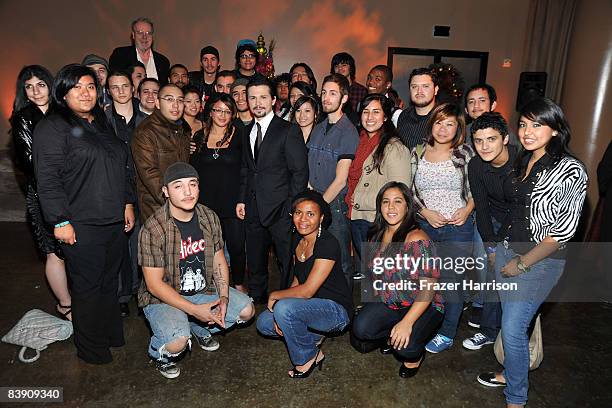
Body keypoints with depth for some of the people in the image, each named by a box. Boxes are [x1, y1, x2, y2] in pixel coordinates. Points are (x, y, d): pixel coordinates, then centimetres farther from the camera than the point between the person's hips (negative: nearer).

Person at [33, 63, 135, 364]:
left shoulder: (103, 124, 16)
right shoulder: (52, 127, -7)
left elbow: (121, 169, 21)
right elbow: (48, 179, -13)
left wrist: (128, 203, 15)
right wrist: (61, 221, -17)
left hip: (115, 221, 7)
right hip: (82, 226, -7)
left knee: (109, 281, 17)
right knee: (87, 286, 5)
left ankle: (112, 334, 34)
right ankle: (91, 348, 22)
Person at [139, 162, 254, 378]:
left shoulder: (209, 217, -6)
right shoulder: (153, 229, -23)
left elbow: (219, 260, 3)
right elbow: (154, 284, -20)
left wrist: (224, 298, -11)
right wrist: (194, 309, -24)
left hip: (203, 289, 6)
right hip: (163, 297, -5)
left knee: (246, 310, -3)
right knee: (177, 343, -29)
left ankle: (199, 329, 22)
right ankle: (159, 353, 10)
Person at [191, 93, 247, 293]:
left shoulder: (240, 136, 1)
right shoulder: (199, 136, 7)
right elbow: (193, 170, 11)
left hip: (233, 201, -2)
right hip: (206, 202, 2)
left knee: (236, 246, 3)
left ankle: (239, 283, 25)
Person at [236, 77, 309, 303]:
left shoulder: (289, 130, -6)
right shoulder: (247, 131, 14)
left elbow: (300, 171, -8)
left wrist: (293, 206, -13)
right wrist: (242, 199, 12)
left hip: (281, 210, -6)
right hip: (254, 209, 6)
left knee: (288, 262, 1)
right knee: (255, 263, 17)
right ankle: (256, 300, 34)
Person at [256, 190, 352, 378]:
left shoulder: (328, 244, -23)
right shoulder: (297, 243, 3)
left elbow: (307, 291, -25)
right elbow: (297, 281, 8)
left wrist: (275, 295, -9)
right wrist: (281, 317, -6)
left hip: (336, 310, -8)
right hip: (311, 306, 8)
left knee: (284, 308, -28)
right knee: (264, 323, -3)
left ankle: (308, 357, -3)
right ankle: (314, 337, 10)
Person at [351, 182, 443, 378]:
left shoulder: (417, 239, -22)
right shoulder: (377, 235, 1)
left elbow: (429, 287, -23)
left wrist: (407, 322, -28)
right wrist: (369, 304, 5)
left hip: (422, 307, -5)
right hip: (387, 302, 6)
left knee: (406, 346, -29)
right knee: (360, 328, -20)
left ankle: (415, 354, 10)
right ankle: (391, 337, 13)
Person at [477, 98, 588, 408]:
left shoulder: (569, 170, -15)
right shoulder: (523, 161, 7)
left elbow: (564, 229, -17)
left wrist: (523, 263, -14)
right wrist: (499, 247, 13)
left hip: (539, 260, -7)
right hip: (507, 250, 7)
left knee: (513, 329, -3)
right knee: (510, 321, 18)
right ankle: (510, 373, 39)